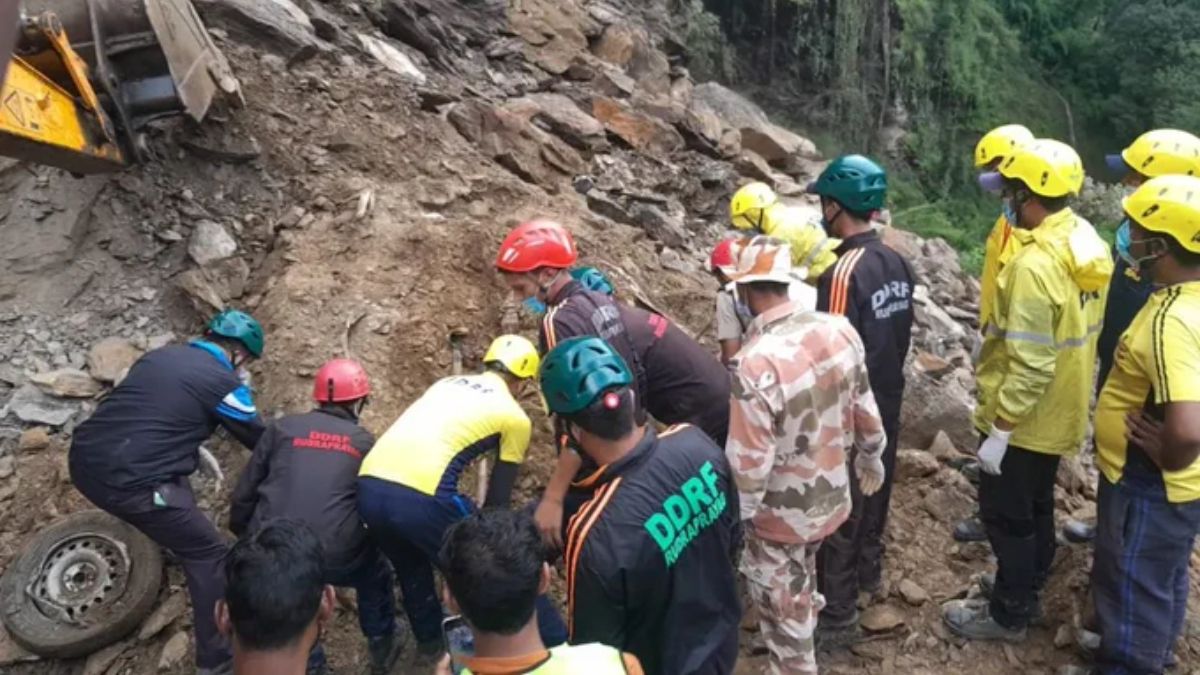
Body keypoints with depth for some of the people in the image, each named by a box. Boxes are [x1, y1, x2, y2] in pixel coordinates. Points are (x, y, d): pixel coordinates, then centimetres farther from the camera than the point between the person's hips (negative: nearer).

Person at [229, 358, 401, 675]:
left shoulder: (283, 428, 11)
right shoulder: (365, 442, 11)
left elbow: (245, 492, 14)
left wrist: (241, 534, 31)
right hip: (335, 556, -1)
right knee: (374, 570, 31)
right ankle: (382, 648, 41)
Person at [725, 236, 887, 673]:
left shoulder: (757, 361, -32)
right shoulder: (839, 330, -12)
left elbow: (749, 462, -26)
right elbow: (866, 409, 2)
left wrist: (735, 517, -9)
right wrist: (872, 458, 20)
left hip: (780, 514, -6)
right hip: (831, 496, 7)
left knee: (784, 613, 17)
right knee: (800, 587, 33)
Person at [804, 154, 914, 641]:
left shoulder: (843, 273, -25)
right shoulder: (898, 264, -1)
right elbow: (902, 335, 9)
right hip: (887, 402, 8)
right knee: (874, 488, 25)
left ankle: (837, 614, 18)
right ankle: (869, 570, 46)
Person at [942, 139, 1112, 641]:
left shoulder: (1034, 265, -29)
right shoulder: (1088, 243, 0)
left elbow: (1031, 365, -29)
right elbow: (1075, 331, 9)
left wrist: (999, 429, -22)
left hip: (1024, 417, -9)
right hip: (1060, 411, 9)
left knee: (1006, 513, 8)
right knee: (1036, 504, 24)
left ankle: (1009, 614, 24)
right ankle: (1026, 586, 42)